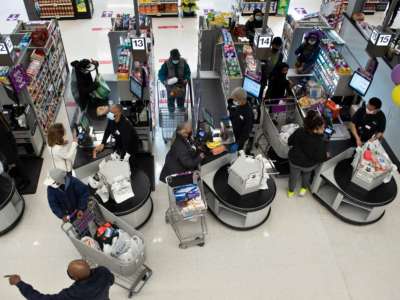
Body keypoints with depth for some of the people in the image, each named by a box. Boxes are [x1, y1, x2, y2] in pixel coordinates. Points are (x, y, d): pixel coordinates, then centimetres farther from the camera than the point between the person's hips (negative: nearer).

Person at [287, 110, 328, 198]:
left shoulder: (299, 132, -25)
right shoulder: (320, 142, -35)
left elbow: (289, 142, -7)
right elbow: (321, 158, -22)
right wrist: (326, 155, 0)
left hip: (294, 160, 2)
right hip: (308, 165, -2)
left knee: (294, 176, 28)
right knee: (307, 172, 34)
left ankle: (291, 191, 52)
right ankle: (304, 188, 54)